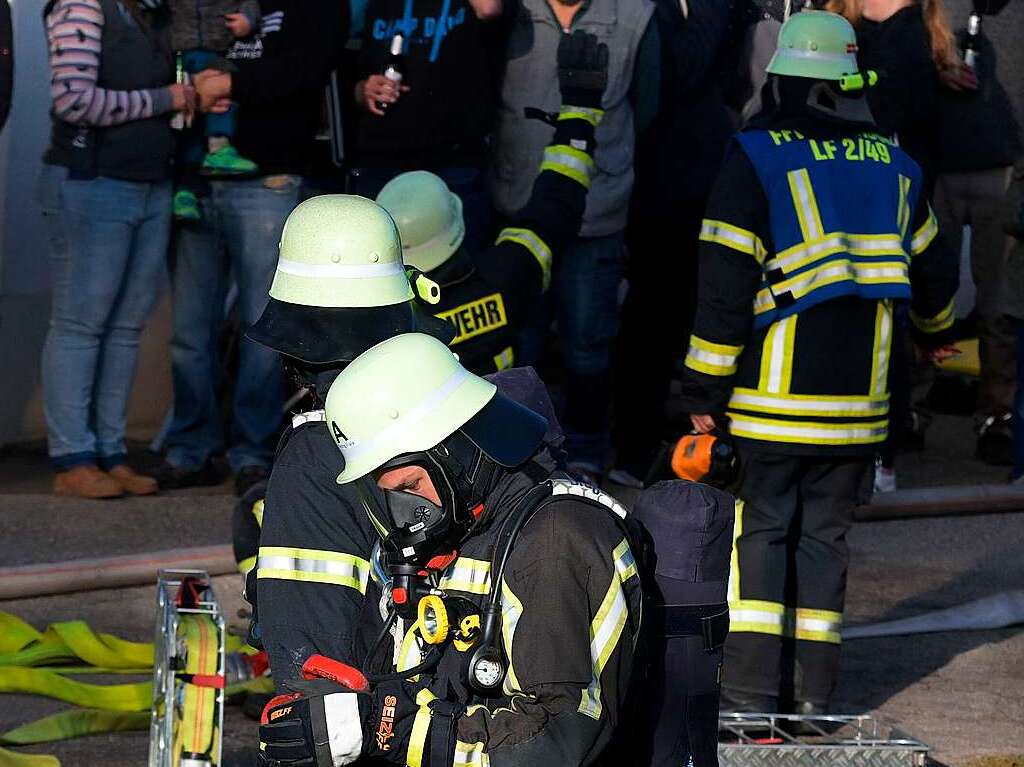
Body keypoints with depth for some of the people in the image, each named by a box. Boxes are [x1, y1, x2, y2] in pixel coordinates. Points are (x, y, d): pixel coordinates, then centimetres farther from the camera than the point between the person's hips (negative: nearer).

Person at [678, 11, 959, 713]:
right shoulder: (893, 163, 6)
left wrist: (705, 392, -5)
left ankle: (752, 692, -2)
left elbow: (725, 287, -12)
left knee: (759, 532, 4)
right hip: (857, 402, 4)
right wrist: (936, 332, 42)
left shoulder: (757, 160, -9)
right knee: (825, 535, 13)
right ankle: (814, 694, 13)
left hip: (771, 395, -4)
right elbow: (932, 266, 21)